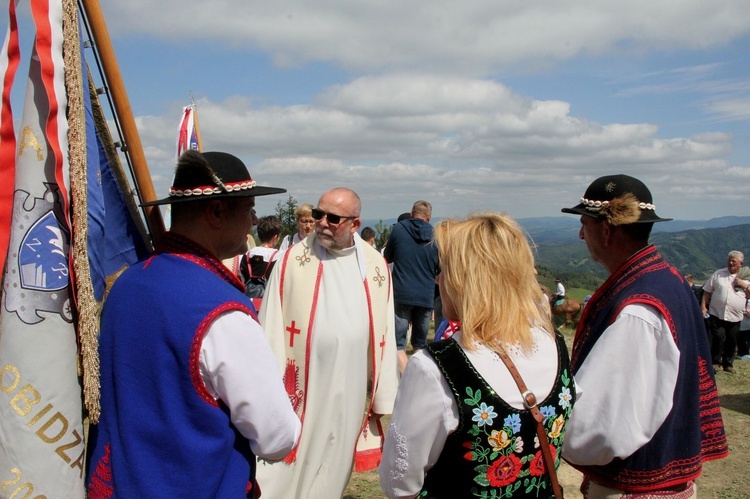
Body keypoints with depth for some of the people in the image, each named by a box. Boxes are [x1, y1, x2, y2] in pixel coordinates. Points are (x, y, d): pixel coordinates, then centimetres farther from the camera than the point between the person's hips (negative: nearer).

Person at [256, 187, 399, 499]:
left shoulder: (376, 266, 0)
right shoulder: (293, 261, -8)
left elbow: (384, 333, 3)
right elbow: (272, 329, -6)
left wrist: (382, 396, 5)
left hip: (350, 391, 3)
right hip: (301, 387, -2)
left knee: (334, 466, 18)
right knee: (288, 471, 6)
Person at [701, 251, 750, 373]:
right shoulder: (718, 274, 7)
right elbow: (707, 292, 7)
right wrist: (703, 306, -1)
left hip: (734, 317, 1)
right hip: (717, 314, -1)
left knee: (732, 341, 8)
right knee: (718, 338, -8)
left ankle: (728, 364, 23)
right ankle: (715, 362, 6)